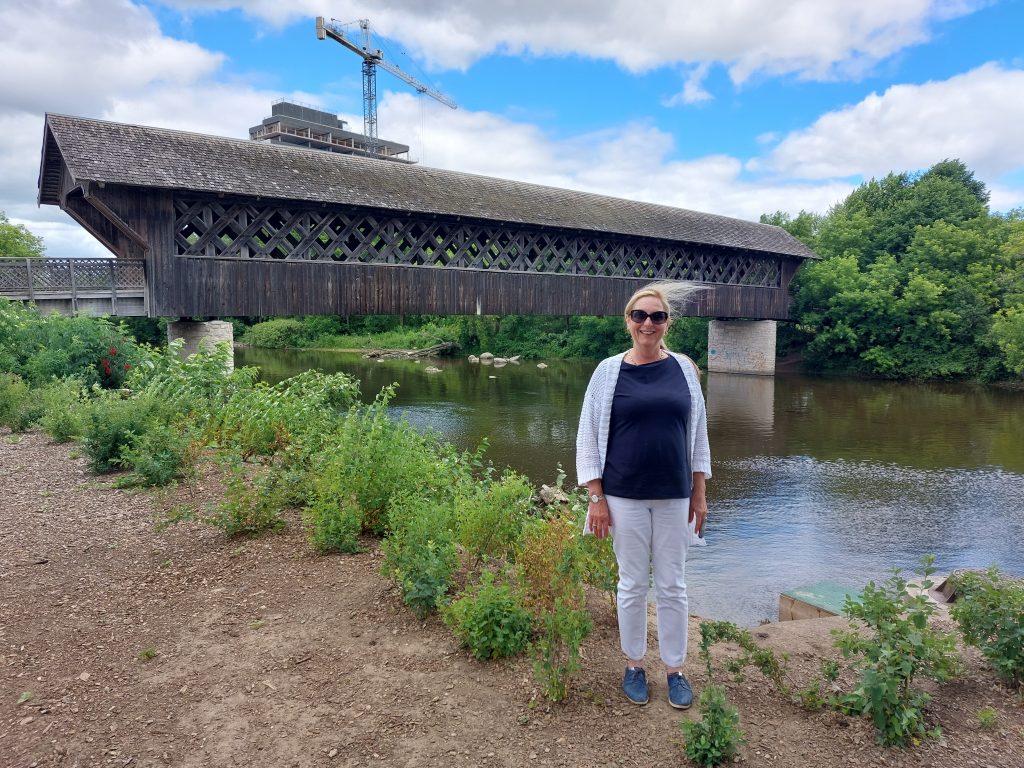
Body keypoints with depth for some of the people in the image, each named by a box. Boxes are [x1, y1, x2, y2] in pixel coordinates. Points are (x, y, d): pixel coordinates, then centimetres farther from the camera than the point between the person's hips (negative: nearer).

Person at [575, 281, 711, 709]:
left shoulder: (682, 370, 2)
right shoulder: (609, 371, -4)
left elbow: (697, 434, 7)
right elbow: (589, 437, -3)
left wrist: (699, 494, 6)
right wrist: (596, 498, -6)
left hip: (674, 496, 2)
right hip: (625, 496, -1)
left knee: (672, 586, 11)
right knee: (633, 585, 10)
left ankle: (675, 670, 28)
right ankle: (634, 665, 29)